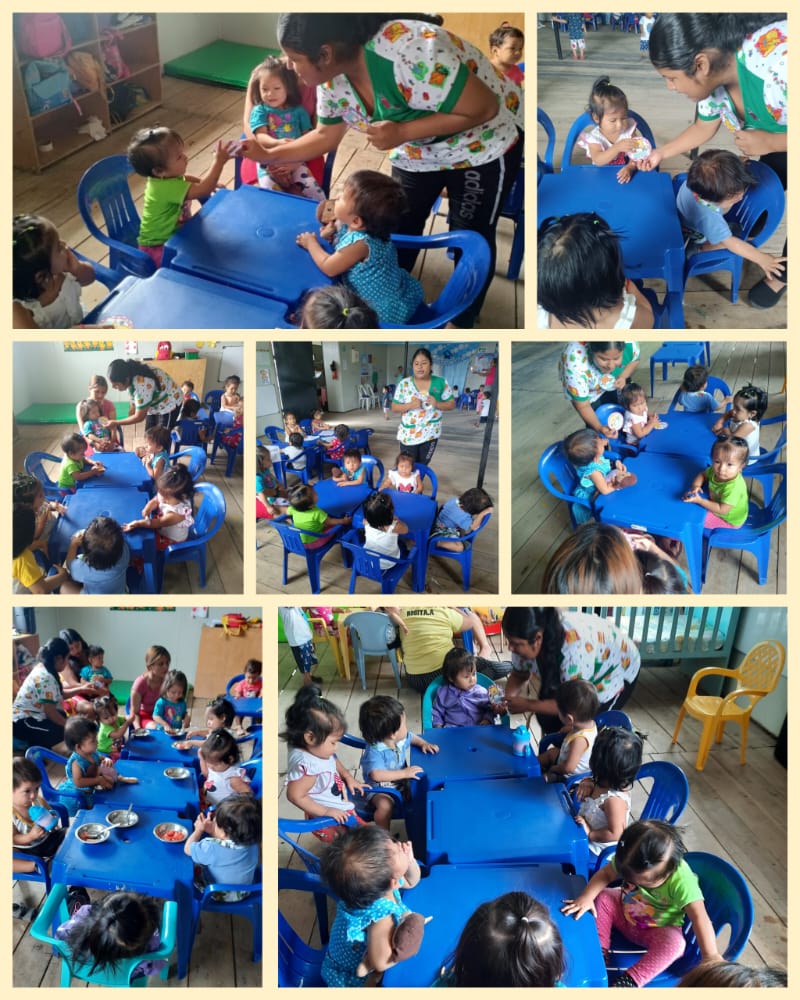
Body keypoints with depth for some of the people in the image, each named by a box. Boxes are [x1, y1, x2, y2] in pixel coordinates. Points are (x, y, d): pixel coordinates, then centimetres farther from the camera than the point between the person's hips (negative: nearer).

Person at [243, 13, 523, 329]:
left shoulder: (410, 52, -39)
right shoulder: (331, 78, -14)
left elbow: (484, 109, -33)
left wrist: (401, 132, -35)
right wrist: (268, 155, -4)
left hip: (483, 141, -7)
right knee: (398, 227, 12)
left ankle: (463, 320, 25)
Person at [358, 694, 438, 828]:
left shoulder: (401, 738, -5)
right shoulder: (374, 751, -30)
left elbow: (412, 737, 19)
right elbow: (376, 775, -44)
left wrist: (424, 743, -2)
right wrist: (404, 773, -42)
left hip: (401, 784, 7)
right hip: (380, 790, -7)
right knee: (385, 805, -34)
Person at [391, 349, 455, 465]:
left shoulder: (440, 383, -3)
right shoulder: (404, 384, -6)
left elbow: (452, 404, 2)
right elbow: (394, 408, -2)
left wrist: (437, 404, -18)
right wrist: (410, 405, -21)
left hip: (430, 433, 1)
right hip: (408, 434, -1)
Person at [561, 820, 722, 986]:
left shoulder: (682, 880, -37)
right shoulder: (629, 860, -26)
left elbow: (699, 917, -39)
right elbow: (605, 874, -15)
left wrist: (710, 955, -45)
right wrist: (586, 897, -27)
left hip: (659, 930, -4)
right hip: (625, 913, 4)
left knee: (675, 943, -33)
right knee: (602, 897, -16)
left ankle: (630, 980, -30)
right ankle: (599, 949, -6)